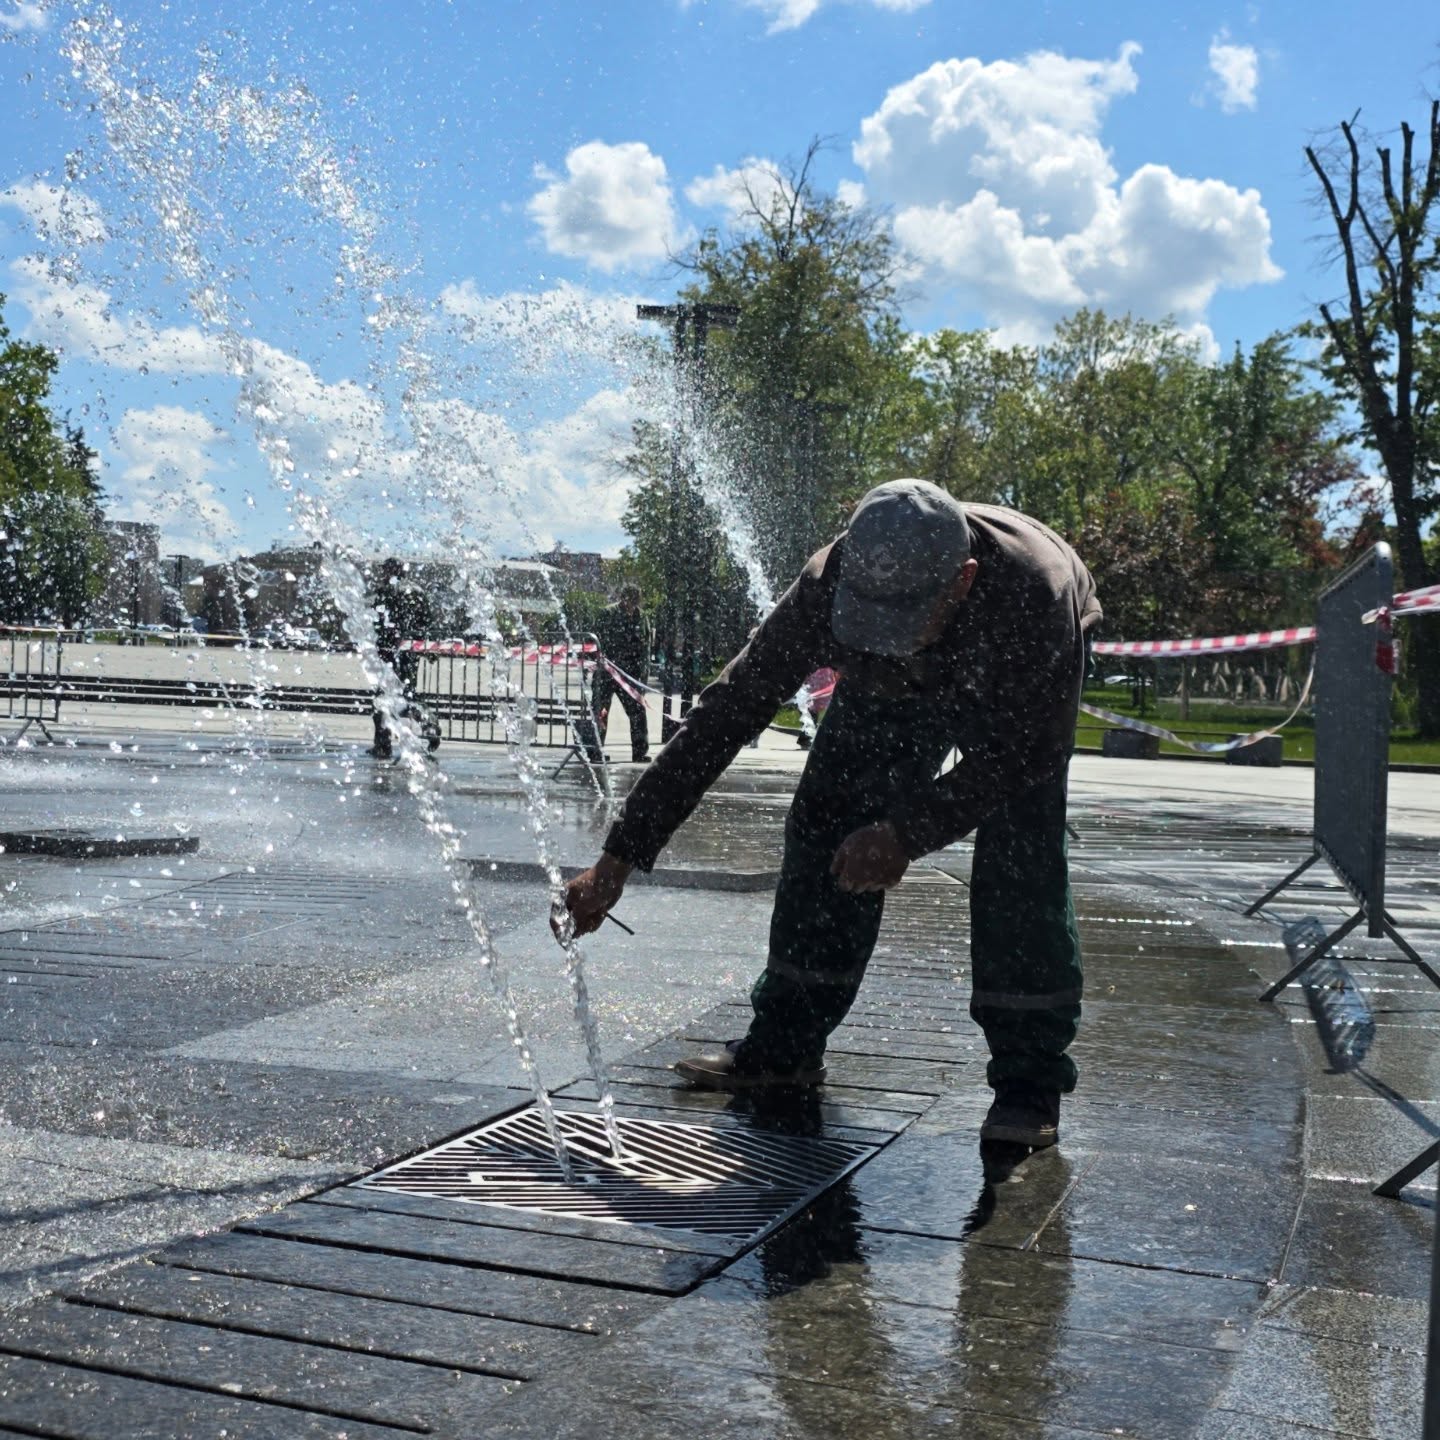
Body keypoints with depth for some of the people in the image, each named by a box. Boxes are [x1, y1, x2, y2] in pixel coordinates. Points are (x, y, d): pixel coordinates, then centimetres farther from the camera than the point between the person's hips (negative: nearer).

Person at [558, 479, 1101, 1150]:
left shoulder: (1036, 595, -44)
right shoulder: (829, 588, -37)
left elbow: (1030, 749, -30)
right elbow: (723, 714, -32)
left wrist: (910, 831, -36)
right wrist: (617, 859, -34)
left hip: (1019, 690, -3)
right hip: (890, 687, 3)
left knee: (1019, 854, -22)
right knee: (825, 821, -9)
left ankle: (1030, 1081, -12)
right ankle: (784, 1044, 4)